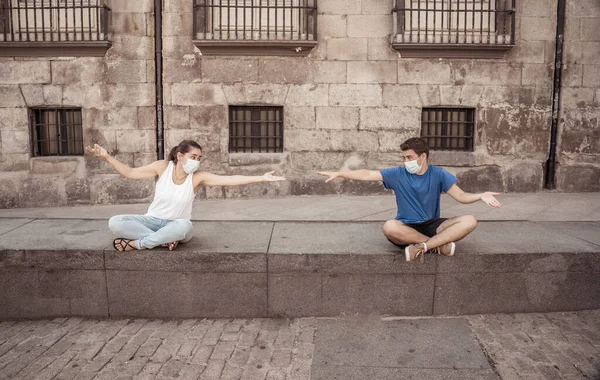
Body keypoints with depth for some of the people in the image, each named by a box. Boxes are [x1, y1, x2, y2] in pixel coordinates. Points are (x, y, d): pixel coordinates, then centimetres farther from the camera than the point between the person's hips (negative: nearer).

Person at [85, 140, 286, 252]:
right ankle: (163, 240, -26)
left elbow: (231, 179, -22)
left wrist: (262, 178, -30)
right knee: (115, 222, -23)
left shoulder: (198, 177, -14)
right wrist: (107, 156, -8)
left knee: (184, 226, -40)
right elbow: (130, 173, 0)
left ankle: (135, 244, -24)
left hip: (176, 225, -1)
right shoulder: (163, 167, -10)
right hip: (152, 220, 2)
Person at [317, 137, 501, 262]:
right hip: (407, 228, -1)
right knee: (389, 227, -37)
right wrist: (338, 173, -7)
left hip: (432, 226, 1)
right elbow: (367, 175, -2)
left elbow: (461, 196, -5)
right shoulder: (398, 174, -1)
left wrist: (480, 196, -25)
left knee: (469, 221, -24)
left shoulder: (438, 174, -1)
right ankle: (441, 243, -26)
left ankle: (421, 246, -32)